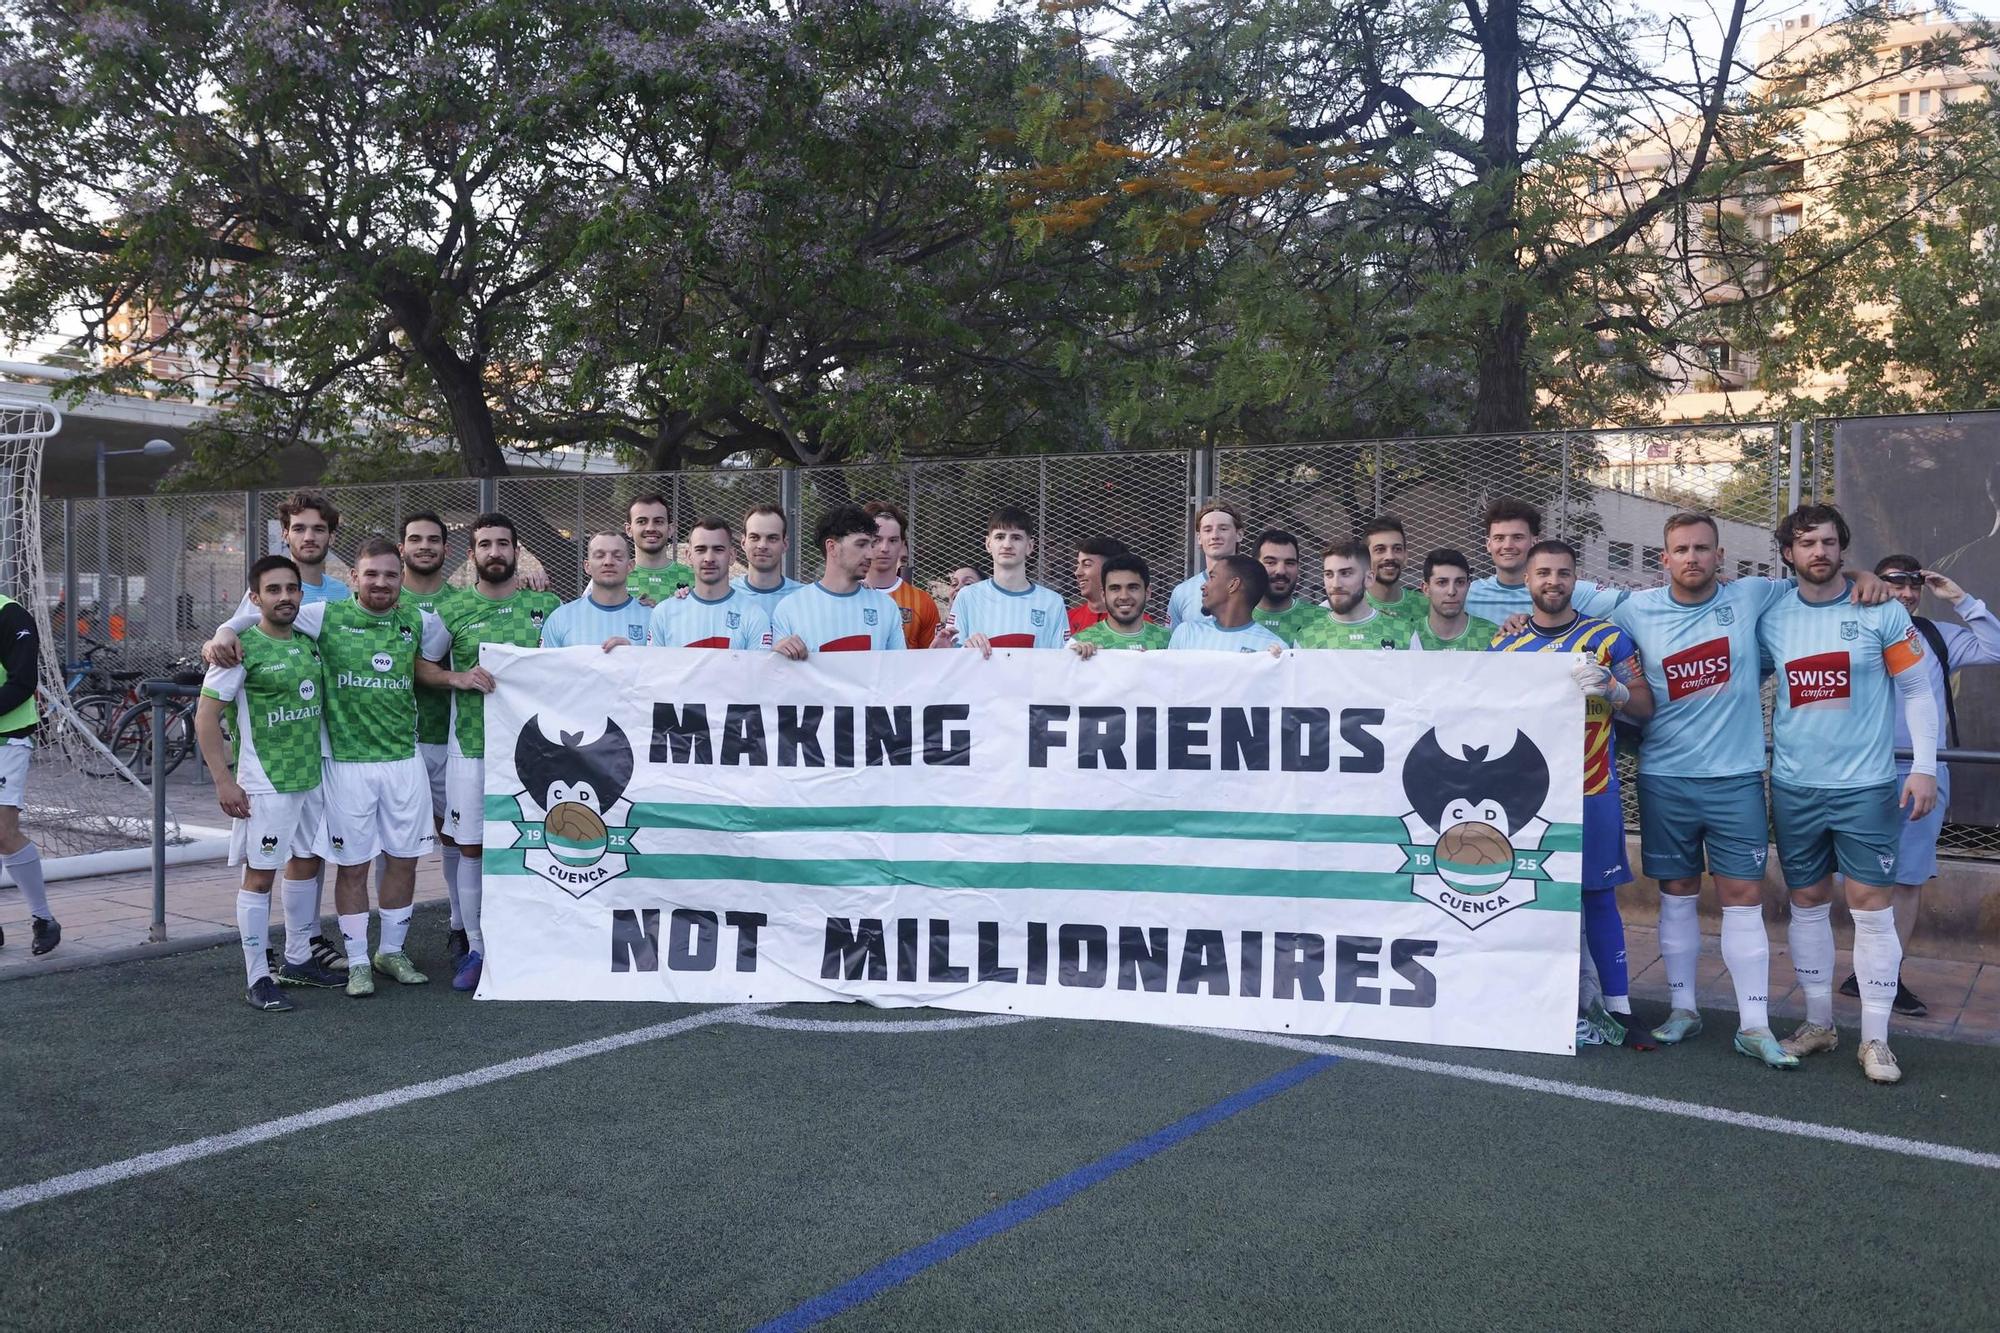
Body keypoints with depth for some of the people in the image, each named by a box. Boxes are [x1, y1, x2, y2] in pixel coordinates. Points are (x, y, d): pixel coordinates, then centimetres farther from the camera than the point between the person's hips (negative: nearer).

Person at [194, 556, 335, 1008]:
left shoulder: (309, 645, 8)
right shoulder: (242, 647, -11)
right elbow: (206, 715, -12)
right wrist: (223, 780, -16)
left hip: (312, 779, 7)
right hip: (264, 783, -7)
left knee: (306, 863, 16)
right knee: (260, 874, -3)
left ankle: (298, 961, 30)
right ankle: (257, 978, 4)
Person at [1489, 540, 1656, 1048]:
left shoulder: (1608, 637, 3)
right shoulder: (1506, 645, 7)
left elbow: (1644, 706, 1)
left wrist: (1609, 687, -18)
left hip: (1593, 791, -1)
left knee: (1599, 896, 1)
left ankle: (1618, 1008, 5)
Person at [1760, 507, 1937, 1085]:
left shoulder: (1882, 610, -3)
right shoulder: (1771, 618, 2)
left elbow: (1916, 691, -1)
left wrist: (1924, 766, -9)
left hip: (1866, 785, -2)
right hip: (1794, 786, 3)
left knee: (1871, 903, -1)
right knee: (1808, 901, 10)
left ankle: (1875, 1038, 7)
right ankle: (1818, 1022, 23)